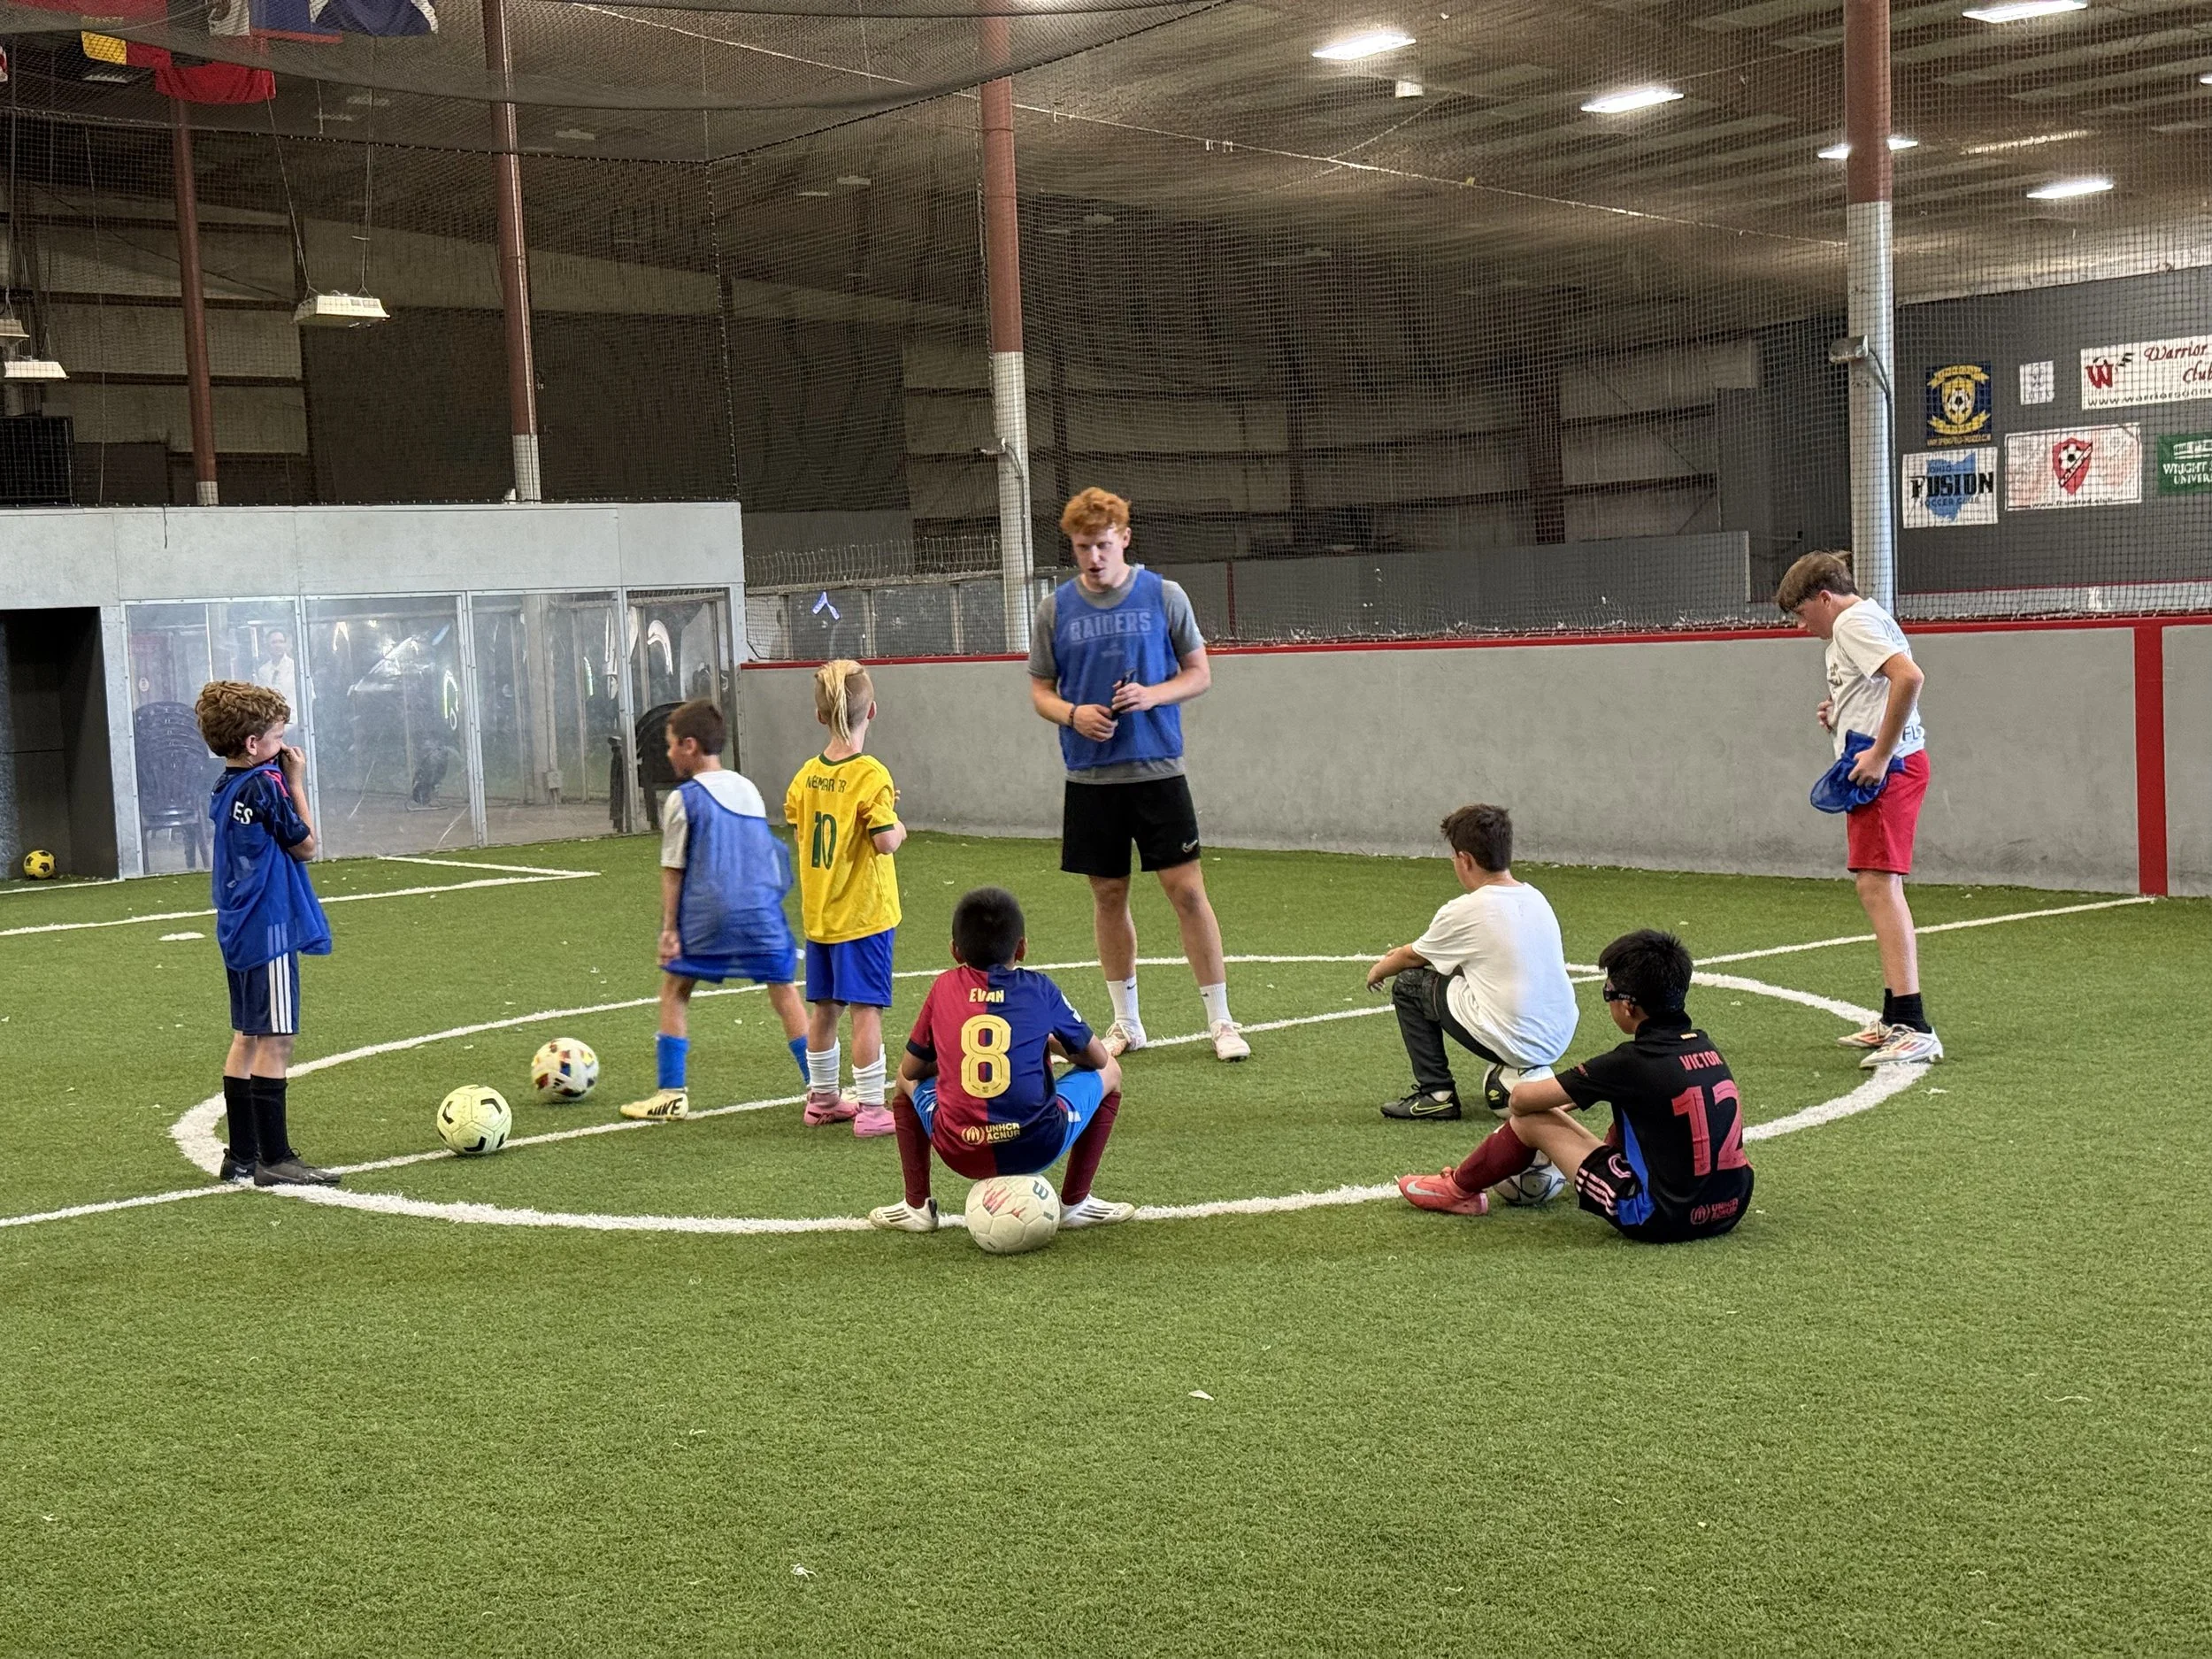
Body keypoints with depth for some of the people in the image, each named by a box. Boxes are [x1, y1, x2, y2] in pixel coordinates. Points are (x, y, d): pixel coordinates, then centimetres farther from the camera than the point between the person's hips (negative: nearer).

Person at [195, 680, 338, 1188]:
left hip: (239, 930, 10)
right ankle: (274, 1159, -4)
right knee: (276, 1041, -6)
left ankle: (242, 1155, 20)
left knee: (247, 1039, 14)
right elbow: (305, 845, -9)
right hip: (270, 928, -10)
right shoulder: (264, 785, -17)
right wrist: (297, 783, -4)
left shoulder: (225, 788, 10)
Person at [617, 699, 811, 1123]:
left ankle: (670, 1093, 8)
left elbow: (673, 871, -3)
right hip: (760, 909, 4)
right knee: (784, 992, 7)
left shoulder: (683, 799, -4)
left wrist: (669, 927, 0)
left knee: (675, 990, 11)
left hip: (705, 914, -4)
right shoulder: (748, 789, 11)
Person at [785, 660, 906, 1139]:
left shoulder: (807, 775, 2)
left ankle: (822, 1098, 27)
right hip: (864, 914, -6)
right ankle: (871, 1109, -1)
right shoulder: (870, 775, -16)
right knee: (866, 1009, -3)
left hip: (818, 914, 6)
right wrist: (899, 825, 0)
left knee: (824, 1008, 16)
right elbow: (886, 842, -22)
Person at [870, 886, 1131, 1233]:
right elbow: (1097, 1058, 18)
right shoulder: (1040, 989, 7)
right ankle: (1075, 1202, 23)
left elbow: (910, 1069, 19)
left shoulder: (944, 987, 10)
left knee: (908, 1081, 33)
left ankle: (915, 1206, 27)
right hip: (1037, 1148, -2)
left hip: (960, 1154, 2)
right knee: (1108, 1072, 24)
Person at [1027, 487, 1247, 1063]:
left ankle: (1220, 1020, 4)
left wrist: (1152, 695, -15)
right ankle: (1125, 1022, 22)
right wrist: (1071, 714, -12)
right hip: (1090, 777, 2)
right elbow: (1040, 690, 10)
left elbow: (1199, 673, 4)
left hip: (1157, 771, -2)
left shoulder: (1164, 596, -1)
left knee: (1187, 890, -5)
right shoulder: (1055, 608, 4)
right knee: (1108, 895, 9)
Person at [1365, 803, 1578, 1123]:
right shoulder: (1535, 898, 8)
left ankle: (1436, 1093, 9)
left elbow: (1410, 957, 7)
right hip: (1561, 1036, 7)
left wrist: (1379, 971, 32)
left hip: (1512, 1041, -7)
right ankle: (1521, 1073, 20)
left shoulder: (1464, 911, -10)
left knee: (1409, 983, 9)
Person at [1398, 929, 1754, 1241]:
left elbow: (1523, 1098, -11)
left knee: (1534, 1118, 3)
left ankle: (1458, 1190, 26)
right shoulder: (1705, 1046, 3)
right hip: (1732, 1207, 7)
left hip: (1663, 1218, -7)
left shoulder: (1634, 1062, -17)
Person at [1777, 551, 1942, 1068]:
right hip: (1886, 765, 11)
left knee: (1877, 884, -16)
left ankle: (1913, 1027, -20)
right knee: (1879, 888, 15)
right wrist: (1840, 714, 14)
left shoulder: (1852, 622, -10)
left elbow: (1909, 677, -26)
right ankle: (1896, 1021, 23)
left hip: (1886, 767, -11)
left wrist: (1880, 754, -24)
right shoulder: (1866, 619, 23)